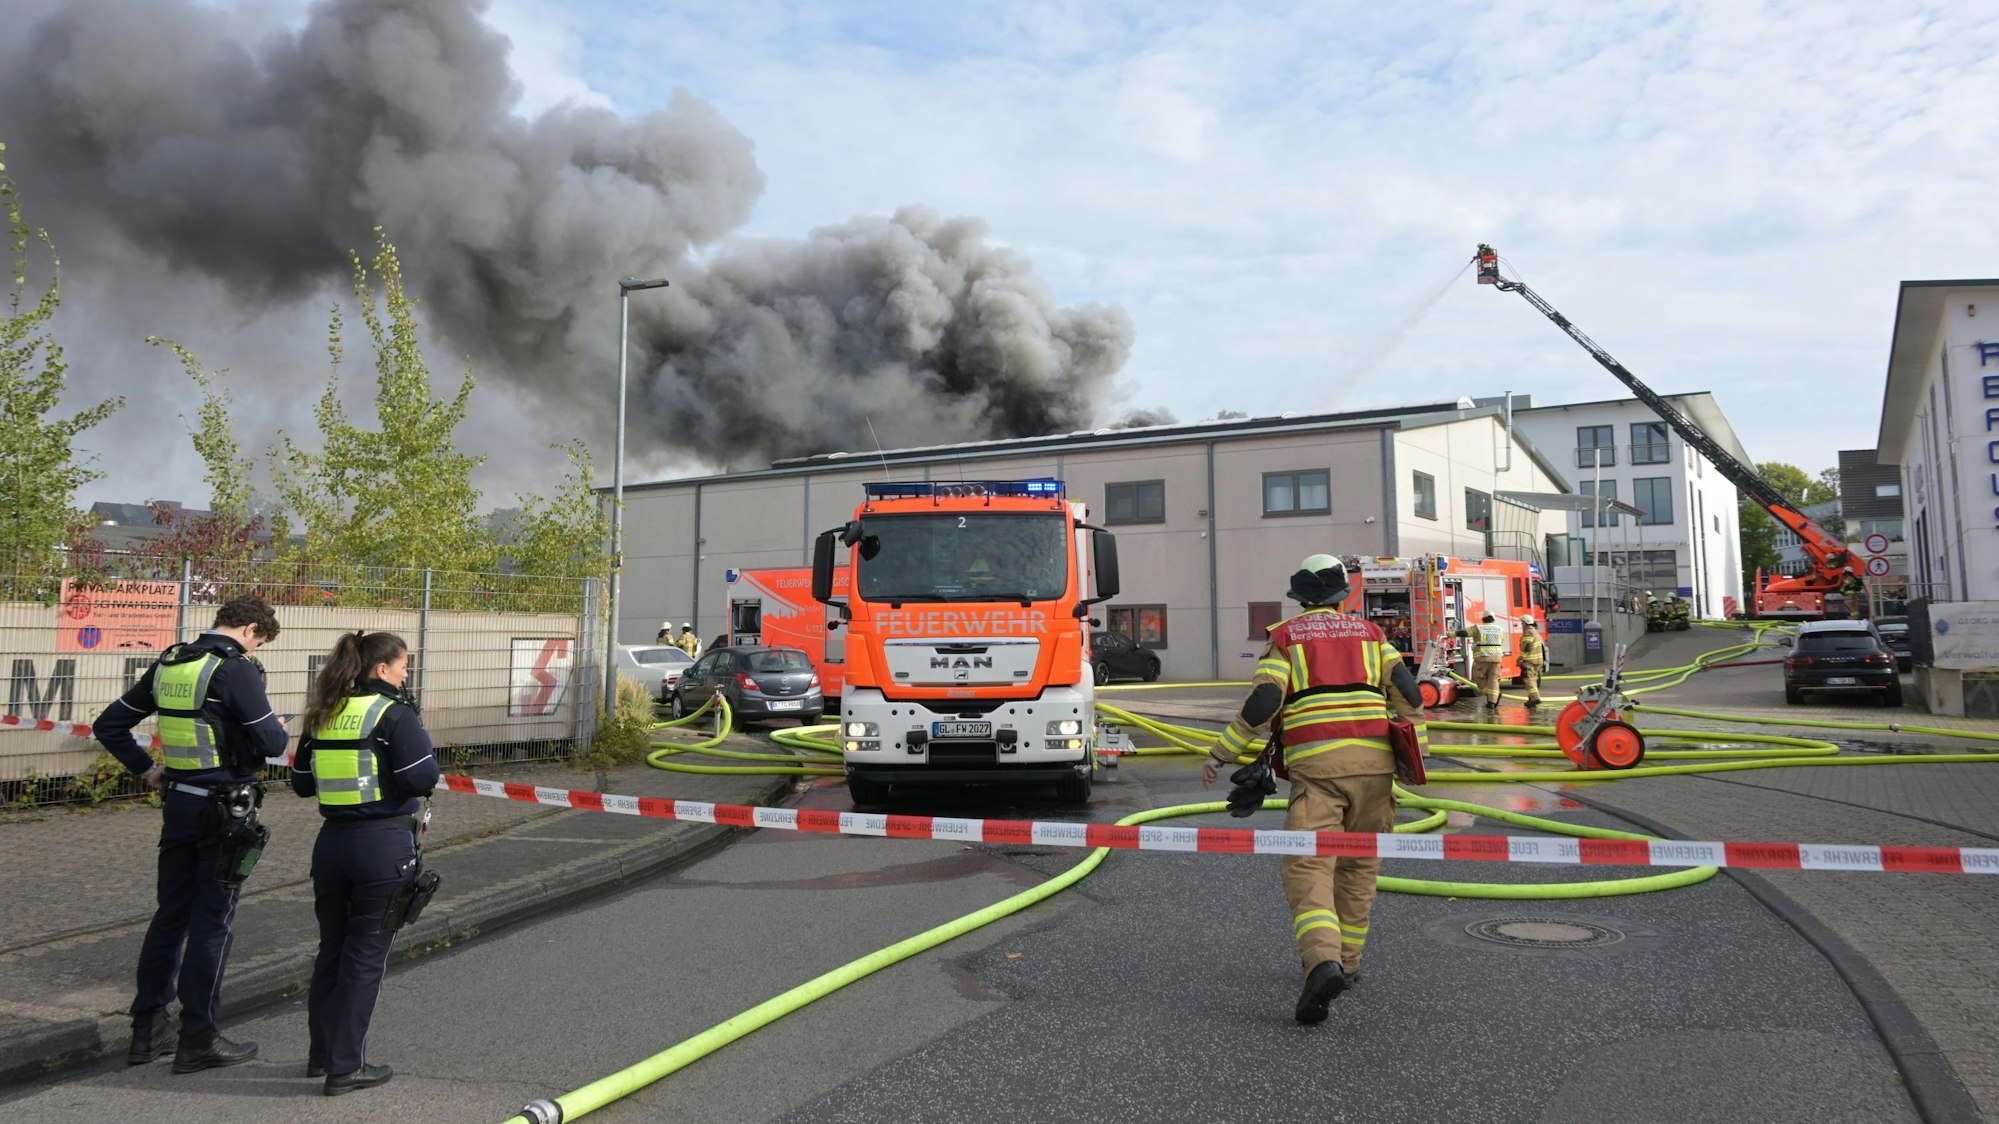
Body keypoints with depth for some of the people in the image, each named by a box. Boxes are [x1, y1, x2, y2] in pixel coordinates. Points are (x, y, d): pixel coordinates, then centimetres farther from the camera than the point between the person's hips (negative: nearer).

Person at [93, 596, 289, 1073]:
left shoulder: (168, 664, 8)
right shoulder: (234, 669, -16)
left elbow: (108, 725, 16)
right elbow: (271, 742, -18)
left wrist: (146, 769, 18)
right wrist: (281, 730, 3)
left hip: (178, 802, 7)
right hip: (224, 808, -7)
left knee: (170, 914, 16)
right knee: (211, 922, 0)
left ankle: (148, 1030, 23)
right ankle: (198, 1040, 7)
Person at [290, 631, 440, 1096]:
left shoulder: (323, 714, 7)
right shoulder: (393, 713, -13)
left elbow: (301, 782, 13)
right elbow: (423, 778, -18)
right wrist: (422, 745, 0)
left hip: (332, 842, 7)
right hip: (384, 845, -7)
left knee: (331, 948, 19)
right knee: (366, 954, 3)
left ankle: (321, 1053, 32)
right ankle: (346, 1067, 9)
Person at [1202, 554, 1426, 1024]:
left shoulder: (1285, 637, 8)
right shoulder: (1368, 632, 17)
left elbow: (1262, 702, -4)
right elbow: (1406, 690, 7)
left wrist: (1222, 753, 3)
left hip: (1316, 764, -4)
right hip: (1374, 759, 4)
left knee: (1308, 864, -9)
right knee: (1359, 864, 17)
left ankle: (1324, 962, -29)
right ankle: (1347, 961, 23)